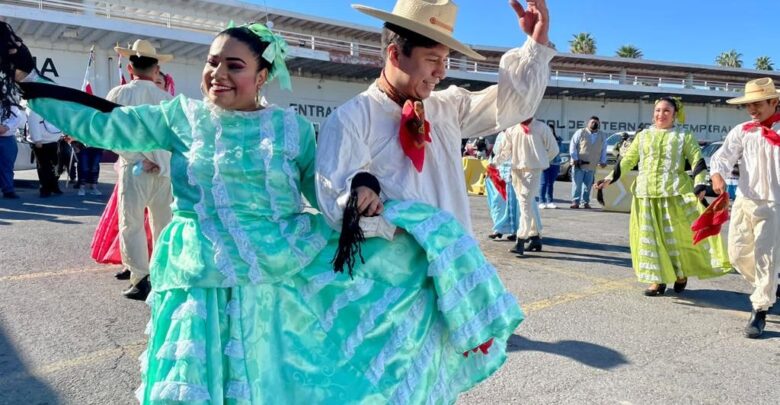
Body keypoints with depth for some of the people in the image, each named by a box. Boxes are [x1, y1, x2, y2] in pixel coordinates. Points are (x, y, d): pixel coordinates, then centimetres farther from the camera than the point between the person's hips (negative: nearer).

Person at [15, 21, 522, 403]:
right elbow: (102, 126, 7)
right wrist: (26, 80, 9)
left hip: (288, 268, 0)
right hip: (209, 282, 1)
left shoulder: (292, 127, 0)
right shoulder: (182, 116, 3)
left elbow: (322, 190, 5)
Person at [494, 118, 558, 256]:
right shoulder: (512, 129, 8)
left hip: (533, 170, -4)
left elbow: (553, 149, 4)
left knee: (526, 203, -14)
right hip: (516, 170, 5)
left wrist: (539, 161, 4)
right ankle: (536, 237, 24)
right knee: (530, 204, 13)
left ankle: (520, 241, -16)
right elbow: (505, 150, 13)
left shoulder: (541, 128, -2)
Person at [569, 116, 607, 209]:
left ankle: (585, 202, 14)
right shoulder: (580, 132, -1)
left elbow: (604, 150, 17)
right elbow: (573, 145, -2)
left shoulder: (602, 136, 10)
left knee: (588, 185, 6)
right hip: (579, 164, -3)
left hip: (592, 165, 3)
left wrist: (603, 161, 10)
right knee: (577, 184, -4)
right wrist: (575, 158, -8)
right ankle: (575, 202, 0)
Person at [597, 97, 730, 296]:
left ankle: (681, 274, 25)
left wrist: (700, 185, -17)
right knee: (650, 237, 3)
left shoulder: (684, 136, 5)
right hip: (646, 194, 3)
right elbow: (627, 160, 13)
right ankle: (657, 280, 12)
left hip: (674, 193, -3)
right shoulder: (643, 136, 12)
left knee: (676, 235, 3)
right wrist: (610, 178, 5)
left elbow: (697, 160, -3)